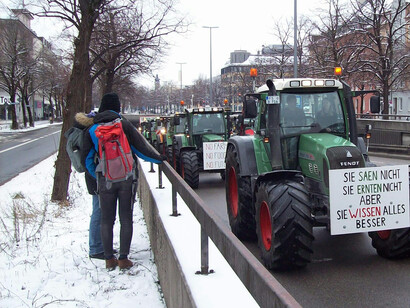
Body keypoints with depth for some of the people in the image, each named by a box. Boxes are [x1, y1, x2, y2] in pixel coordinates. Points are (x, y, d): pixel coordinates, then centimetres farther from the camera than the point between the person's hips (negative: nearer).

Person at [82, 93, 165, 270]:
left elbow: (87, 159, 6)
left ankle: (109, 259, 13)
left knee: (106, 220, 10)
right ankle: (123, 259, 6)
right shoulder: (124, 124, -4)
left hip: (104, 180, 2)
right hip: (126, 177, -1)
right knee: (126, 219, 6)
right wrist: (159, 159, 9)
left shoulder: (92, 129, 4)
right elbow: (140, 148, -4)